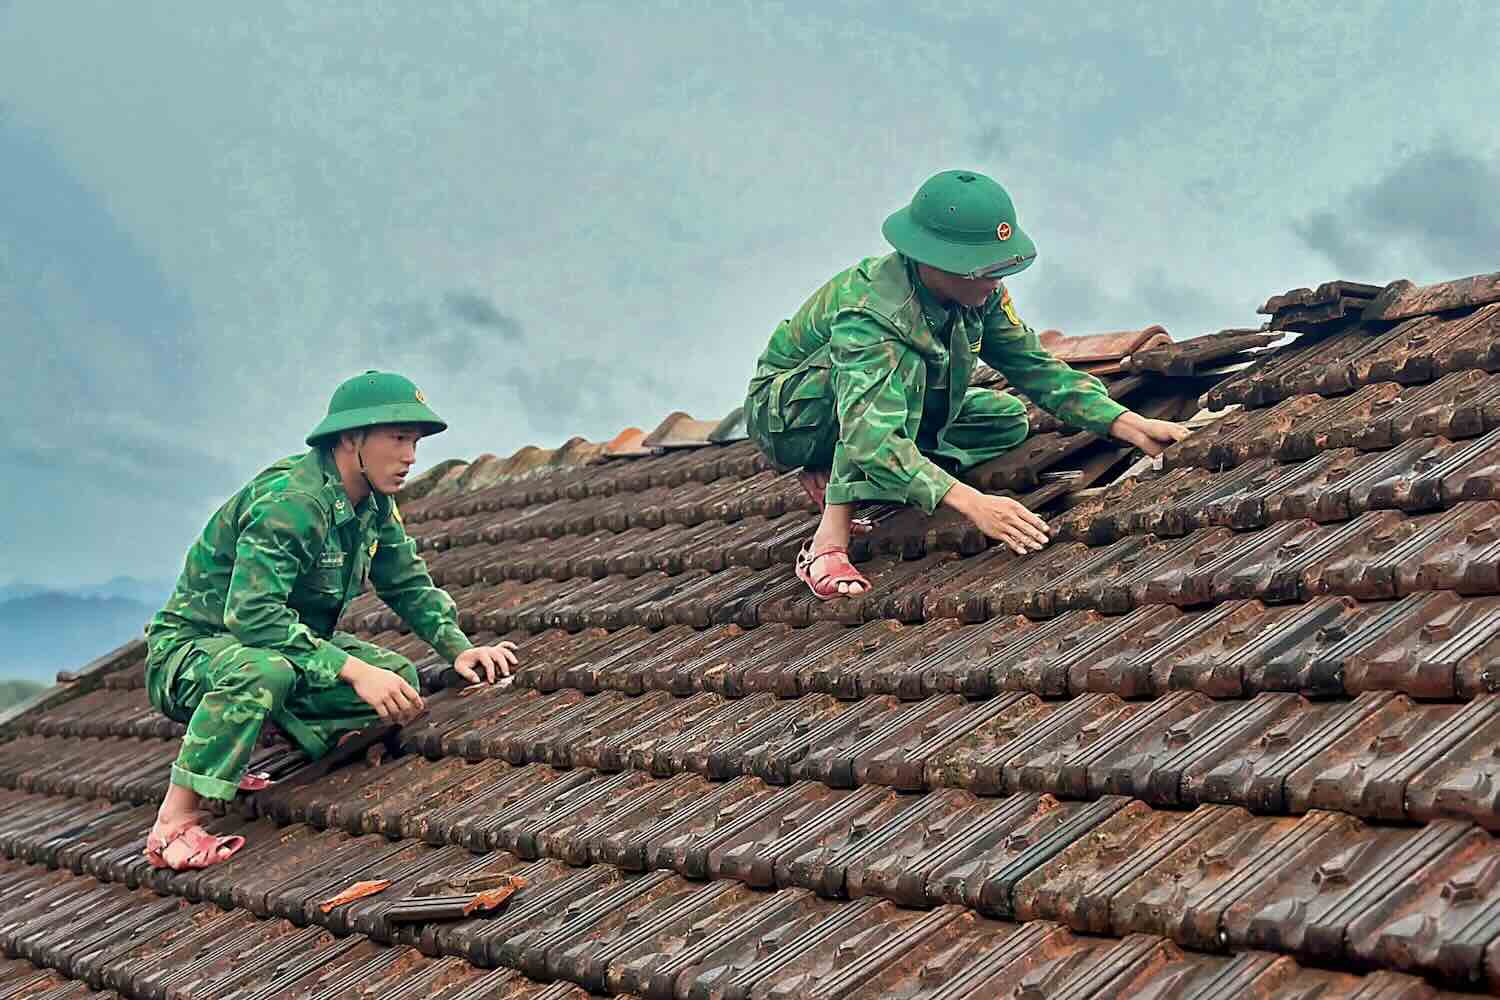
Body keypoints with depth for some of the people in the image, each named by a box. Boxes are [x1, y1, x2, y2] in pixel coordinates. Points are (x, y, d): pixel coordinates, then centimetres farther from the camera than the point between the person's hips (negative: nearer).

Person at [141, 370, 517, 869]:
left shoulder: (375, 505, 1)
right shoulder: (290, 501, -27)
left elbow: (410, 585, 14)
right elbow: (251, 612, -36)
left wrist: (459, 647, -5)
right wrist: (352, 669, -40)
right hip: (191, 649, -9)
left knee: (399, 678, -9)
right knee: (265, 670, -41)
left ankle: (231, 769, -2)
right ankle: (175, 822, -29)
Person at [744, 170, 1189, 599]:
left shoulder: (980, 292, -15)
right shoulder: (868, 314, -38)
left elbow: (1036, 368, -6)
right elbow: (870, 437, -48)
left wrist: (1132, 425, -17)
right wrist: (972, 503, -56)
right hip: (785, 415, -8)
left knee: (1008, 419, -4)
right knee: (899, 359, -36)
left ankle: (833, 475, -5)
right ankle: (830, 541, -36)